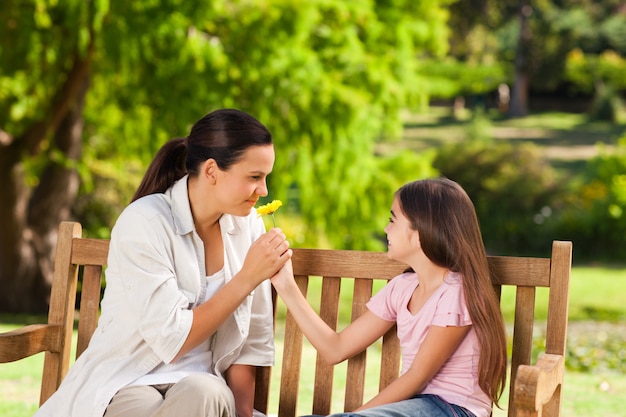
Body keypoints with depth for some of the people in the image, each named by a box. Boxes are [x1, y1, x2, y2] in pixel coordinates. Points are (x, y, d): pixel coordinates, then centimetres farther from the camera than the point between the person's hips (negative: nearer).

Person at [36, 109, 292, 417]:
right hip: (125, 389, -3)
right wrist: (247, 279, -17)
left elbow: (250, 343, 4)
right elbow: (172, 340, -17)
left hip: (199, 390, 4)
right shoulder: (144, 221, -14)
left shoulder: (248, 225, 2)